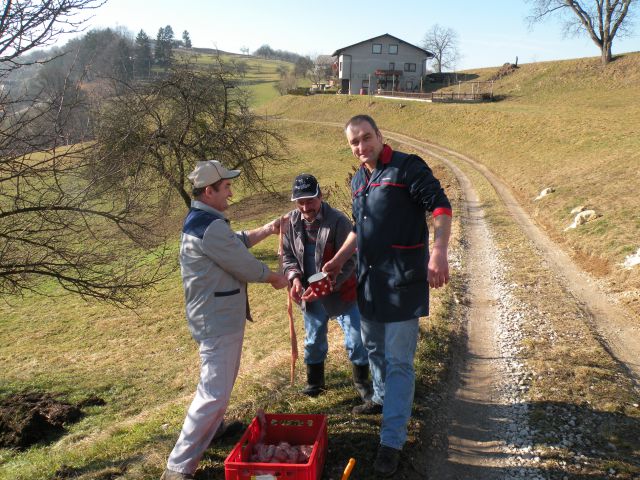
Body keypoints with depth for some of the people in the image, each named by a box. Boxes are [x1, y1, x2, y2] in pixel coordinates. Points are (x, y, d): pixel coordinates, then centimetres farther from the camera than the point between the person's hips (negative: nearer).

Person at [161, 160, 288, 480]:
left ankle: (213, 427, 46)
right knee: (215, 393, -7)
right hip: (218, 321, -11)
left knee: (221, 381, 27)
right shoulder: (211, 227, -25)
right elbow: (247, 267, -18)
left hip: (217, 316, 11)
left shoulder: (196, 220, 9)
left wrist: (266, 230, 11)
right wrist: (275, 278, 1)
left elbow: (236, 244, 20)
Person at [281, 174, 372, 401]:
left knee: (356, 340, 4)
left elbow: (348, 262, -19)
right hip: (309, 294, 4)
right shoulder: (292, 222, -5)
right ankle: (315, 381, 39)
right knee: (314, 341, 18)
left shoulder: (338, 221, -20)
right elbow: (287, 254, 6)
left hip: (341, 291, -4)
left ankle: (362, 381, 28)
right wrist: (295, 277, -14)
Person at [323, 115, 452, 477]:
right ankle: (384, 398, 47)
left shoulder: (408, 167, -11)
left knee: (398, 361, -3)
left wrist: (439, 252, -32)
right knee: (374, 348, 22)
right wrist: (338, 260, 20)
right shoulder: (358, 181, 13)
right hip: (369, 279, 8)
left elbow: (441, 207, -18)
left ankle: (392, 441, 4)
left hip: (403, 280, -7)